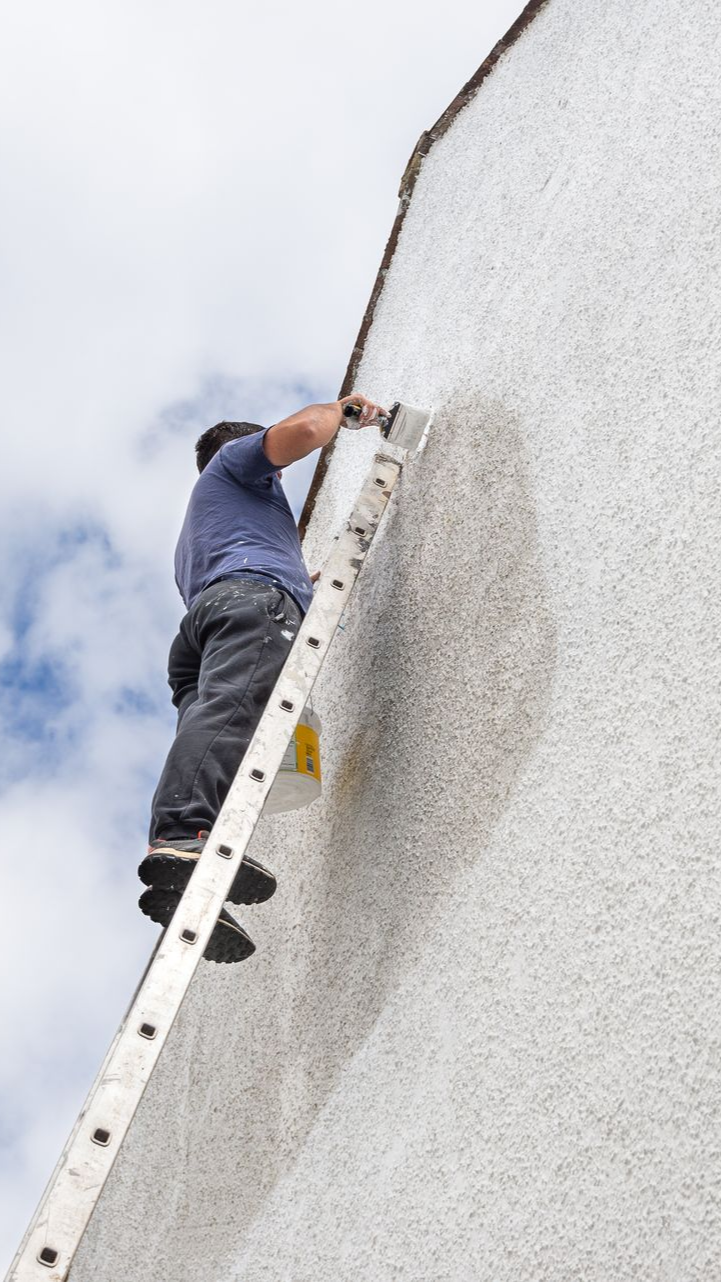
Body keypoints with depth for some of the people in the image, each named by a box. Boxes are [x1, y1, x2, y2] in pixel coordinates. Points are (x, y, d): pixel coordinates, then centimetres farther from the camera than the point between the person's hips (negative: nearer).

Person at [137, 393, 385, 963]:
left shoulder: (191, 538, 50)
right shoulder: (232, 458, 28)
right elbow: (298, 432, 9)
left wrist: (307, 580, 64)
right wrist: (341, 407, 30)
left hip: (202, 618, 8)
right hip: (253, 594, -8)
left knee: (212, 718, -16)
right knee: (232, 705, -33)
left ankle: (186, 891, -39)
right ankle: (183, 835, -58)